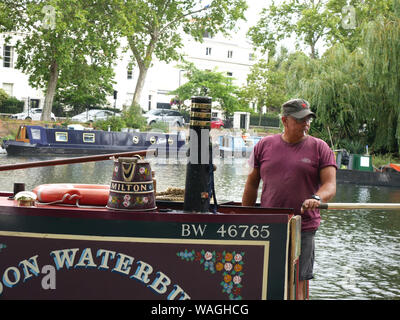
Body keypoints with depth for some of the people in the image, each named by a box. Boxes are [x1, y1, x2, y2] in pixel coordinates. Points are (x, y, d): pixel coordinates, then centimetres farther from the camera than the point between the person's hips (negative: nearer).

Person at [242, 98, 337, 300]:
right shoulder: (264, 145, 8)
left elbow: (330, 184, -4)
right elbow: (252, 184, 13)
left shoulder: (320, 148, 3)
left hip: (302, 229, -2)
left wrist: (317, 198, -26)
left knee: (296, 286, 0)